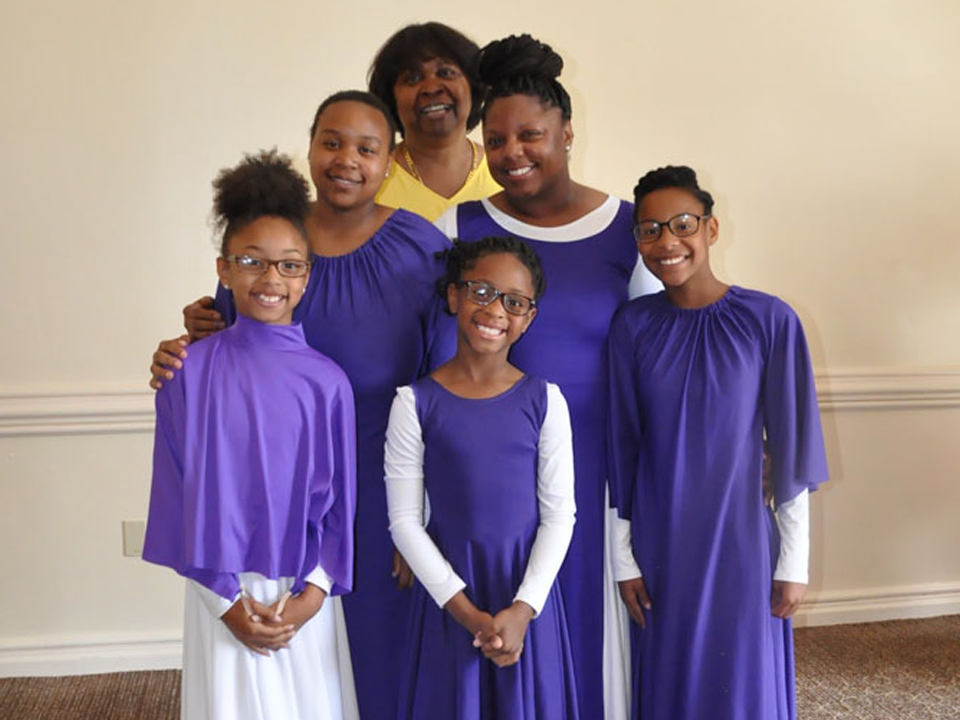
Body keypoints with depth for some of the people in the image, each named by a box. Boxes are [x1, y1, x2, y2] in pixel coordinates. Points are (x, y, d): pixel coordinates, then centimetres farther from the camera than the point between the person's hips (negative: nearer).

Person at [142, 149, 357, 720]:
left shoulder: (326, 381, -6)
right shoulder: (189, 372, -7)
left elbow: (339, 498, 0)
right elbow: (181, 494, -4)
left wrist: (312, 594, -7)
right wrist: (227, 601, -6)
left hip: (303, 593, 1)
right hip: (221, 594, 0)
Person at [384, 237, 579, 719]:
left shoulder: (544, 400, -3)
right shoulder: (416, 403, -6)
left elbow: (559, 513, -2)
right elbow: (404, 519, -6)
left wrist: (522, 609, -11)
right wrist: (466, 611, -11)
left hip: (526, 593, 1)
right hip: (449, 593, -1)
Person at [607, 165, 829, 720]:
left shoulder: (769, 320, -9)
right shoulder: (633, 327, -3)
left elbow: (791, 450, -6)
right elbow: (622, 446, 1)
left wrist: (794, 563, -4)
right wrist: (624, 558, 2)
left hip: (742, 543, -1)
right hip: (660, 547, 2)